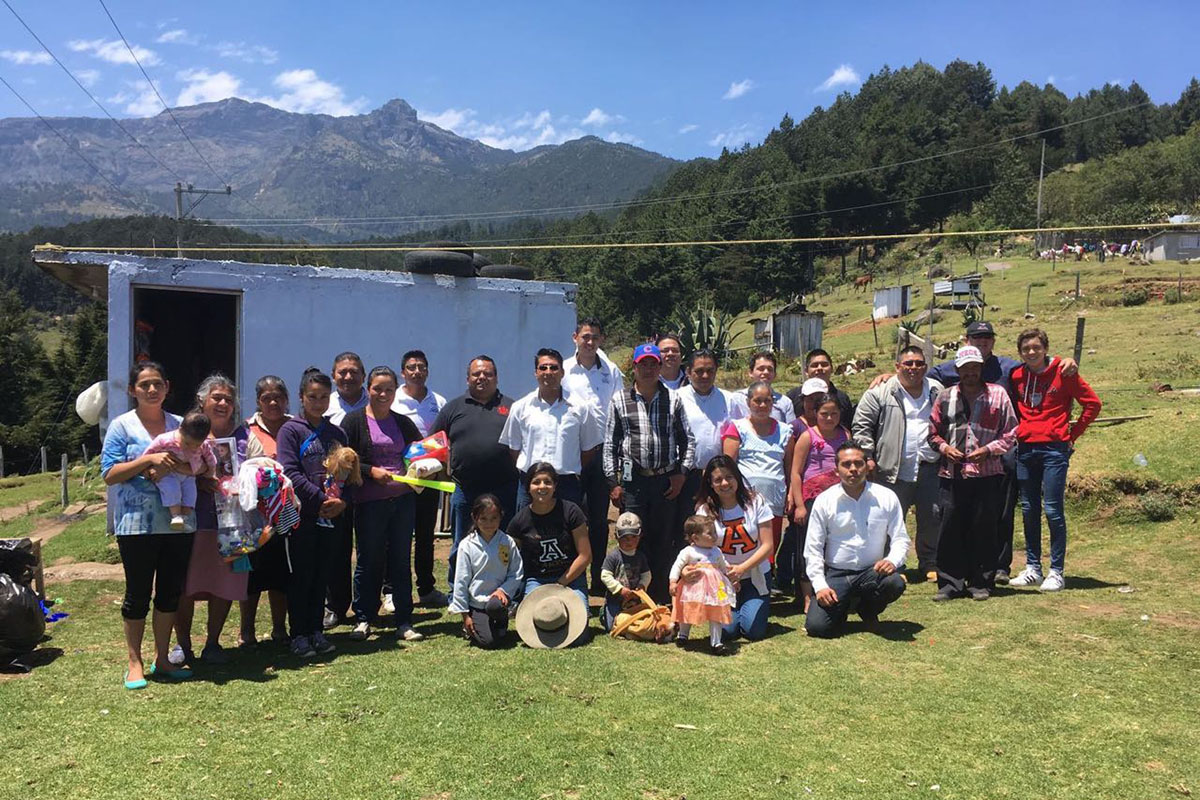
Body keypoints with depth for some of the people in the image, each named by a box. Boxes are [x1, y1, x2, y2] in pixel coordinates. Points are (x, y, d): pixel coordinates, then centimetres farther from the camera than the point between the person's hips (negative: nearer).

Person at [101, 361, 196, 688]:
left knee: (170, 592, 10)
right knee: (138, 593, 4)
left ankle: (162, 660, 24)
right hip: (137, 523, -4)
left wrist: (172, 466, -12)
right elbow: (109, 474, -8)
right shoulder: (122, 426, -2)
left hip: (177, 522, 4)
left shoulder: (179, 424, 8)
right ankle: (135, 664, 17)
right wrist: (149, 459, -21)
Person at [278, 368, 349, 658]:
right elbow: (290, 472, -13)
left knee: (322, 575, 11)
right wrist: (321, 499, -18)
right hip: (303, 514, -4)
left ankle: (316, 631, 21)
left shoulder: (336, 433, 12)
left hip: (332, 515, 4)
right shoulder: (291, 430, -3)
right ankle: (298, 635, 12)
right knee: (301, 576, 2)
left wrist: (342, 500, -8)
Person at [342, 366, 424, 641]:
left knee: (401, 560, 6)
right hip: (370, 502, -3)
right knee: (369, 561, 4)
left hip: (403, 499, 3)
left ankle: (404, 621, 13)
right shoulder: (354, 420, 1)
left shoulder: (403, 422, 12)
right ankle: (363, 619, 18)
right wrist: (371, 471, -16)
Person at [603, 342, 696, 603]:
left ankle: (661, 600, 17)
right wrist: (613, 482, 0)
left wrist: (681, 473, 0)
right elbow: (610, 444, 5)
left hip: (666, 481, 1)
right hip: (632, 481, -1)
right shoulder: (620, 401, 4)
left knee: (664, 542, 6)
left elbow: (688, 440, 10)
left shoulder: (673, 400, 7)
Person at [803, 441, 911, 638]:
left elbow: (900, 538, 1)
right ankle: (843, 605, 19)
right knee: (817, 626, -20)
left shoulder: (886, 498, -2)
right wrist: (820, 585, -12)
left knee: (895, 583, -33)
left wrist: (892, 560, -21)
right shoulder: (824, 501, -4)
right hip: (836, 574, -1)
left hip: (873, 572, 1)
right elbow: (813, 548, -2)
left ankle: (869, 610, 4)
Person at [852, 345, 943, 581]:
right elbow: (861, 426, -2)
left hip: (929, 468, 4)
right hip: (894, 470, -3)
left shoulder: (937, 392, 12)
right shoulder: (880, 393, -2)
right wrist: (867, 457, -7)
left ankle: (929, 565, 20)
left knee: (931, 517, 6)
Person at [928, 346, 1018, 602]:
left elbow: (1010, 434, 6)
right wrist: (944, 447, -2)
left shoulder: (998, 394, 6)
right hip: (952, 475, 1)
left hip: (987, 474, -1)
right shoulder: (945, 397, 11)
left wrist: (988, 449, -8)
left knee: (983, 530, 3)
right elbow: (933, 431, 17)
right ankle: (950, 583, 7)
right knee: (950, 530, -1)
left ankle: (981, 583, 14)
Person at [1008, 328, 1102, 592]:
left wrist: (1073, 434, 0)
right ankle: (1032, 568, 16)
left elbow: (1092, 404, 1)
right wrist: (1017, 432, 12)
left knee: (1053, 510, -6)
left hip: (1054, 448, -4)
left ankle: (1057, 571, 2)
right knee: (1029, 510, 8)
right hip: (1025, 449, 4)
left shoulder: (1062, 372, -3)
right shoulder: (1016, 376, 7)